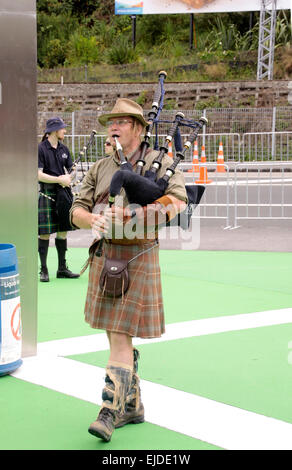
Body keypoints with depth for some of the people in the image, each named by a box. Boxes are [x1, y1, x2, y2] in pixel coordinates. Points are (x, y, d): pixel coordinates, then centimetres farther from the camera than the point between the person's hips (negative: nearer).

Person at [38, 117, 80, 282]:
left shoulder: (64, 149, 12)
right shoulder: (41, 149, -8)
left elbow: (72, 170, 18)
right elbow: (39, 175, -13)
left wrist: (68, 178, -5)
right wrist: (59, 179, -16)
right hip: (47, 194, -6)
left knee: (63, 231, 9)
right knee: (45, 233, -3)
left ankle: (62, 268, 18)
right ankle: (44, 270, 5)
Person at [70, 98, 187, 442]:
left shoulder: (160, 163, -1)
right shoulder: (100, 169, 13)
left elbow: (178, 201, -15)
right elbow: (77, 210, 8)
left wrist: (128, 214, -25)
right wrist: (92, 220, -17)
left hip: (138, 256, -6)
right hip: (103, 256, 6)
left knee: (120, 337, -11)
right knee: (116, 336, 12)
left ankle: (110, 413, -11)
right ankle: (132, 407, 25)